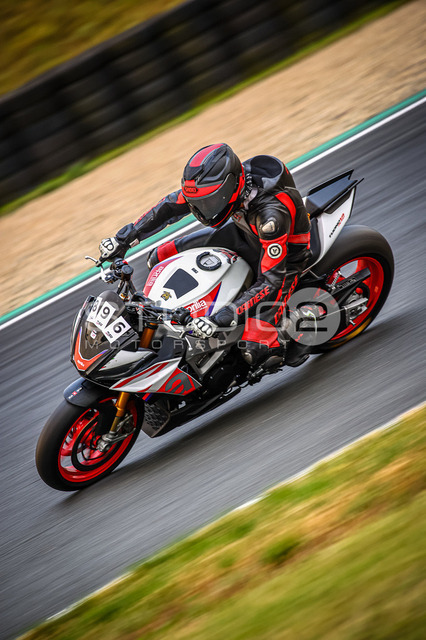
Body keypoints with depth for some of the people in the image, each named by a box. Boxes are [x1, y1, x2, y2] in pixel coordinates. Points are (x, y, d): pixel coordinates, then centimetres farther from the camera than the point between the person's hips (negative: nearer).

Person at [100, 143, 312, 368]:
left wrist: (222, 318, -46)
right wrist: (124, 238, -8)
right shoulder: (220, 181, -22)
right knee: (161, 256, -1)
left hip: (284, 258, -6)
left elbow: (271, 280, -40)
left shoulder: (272, 214, -42)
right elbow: (172, 205, -7)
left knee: (255, 351, -24)